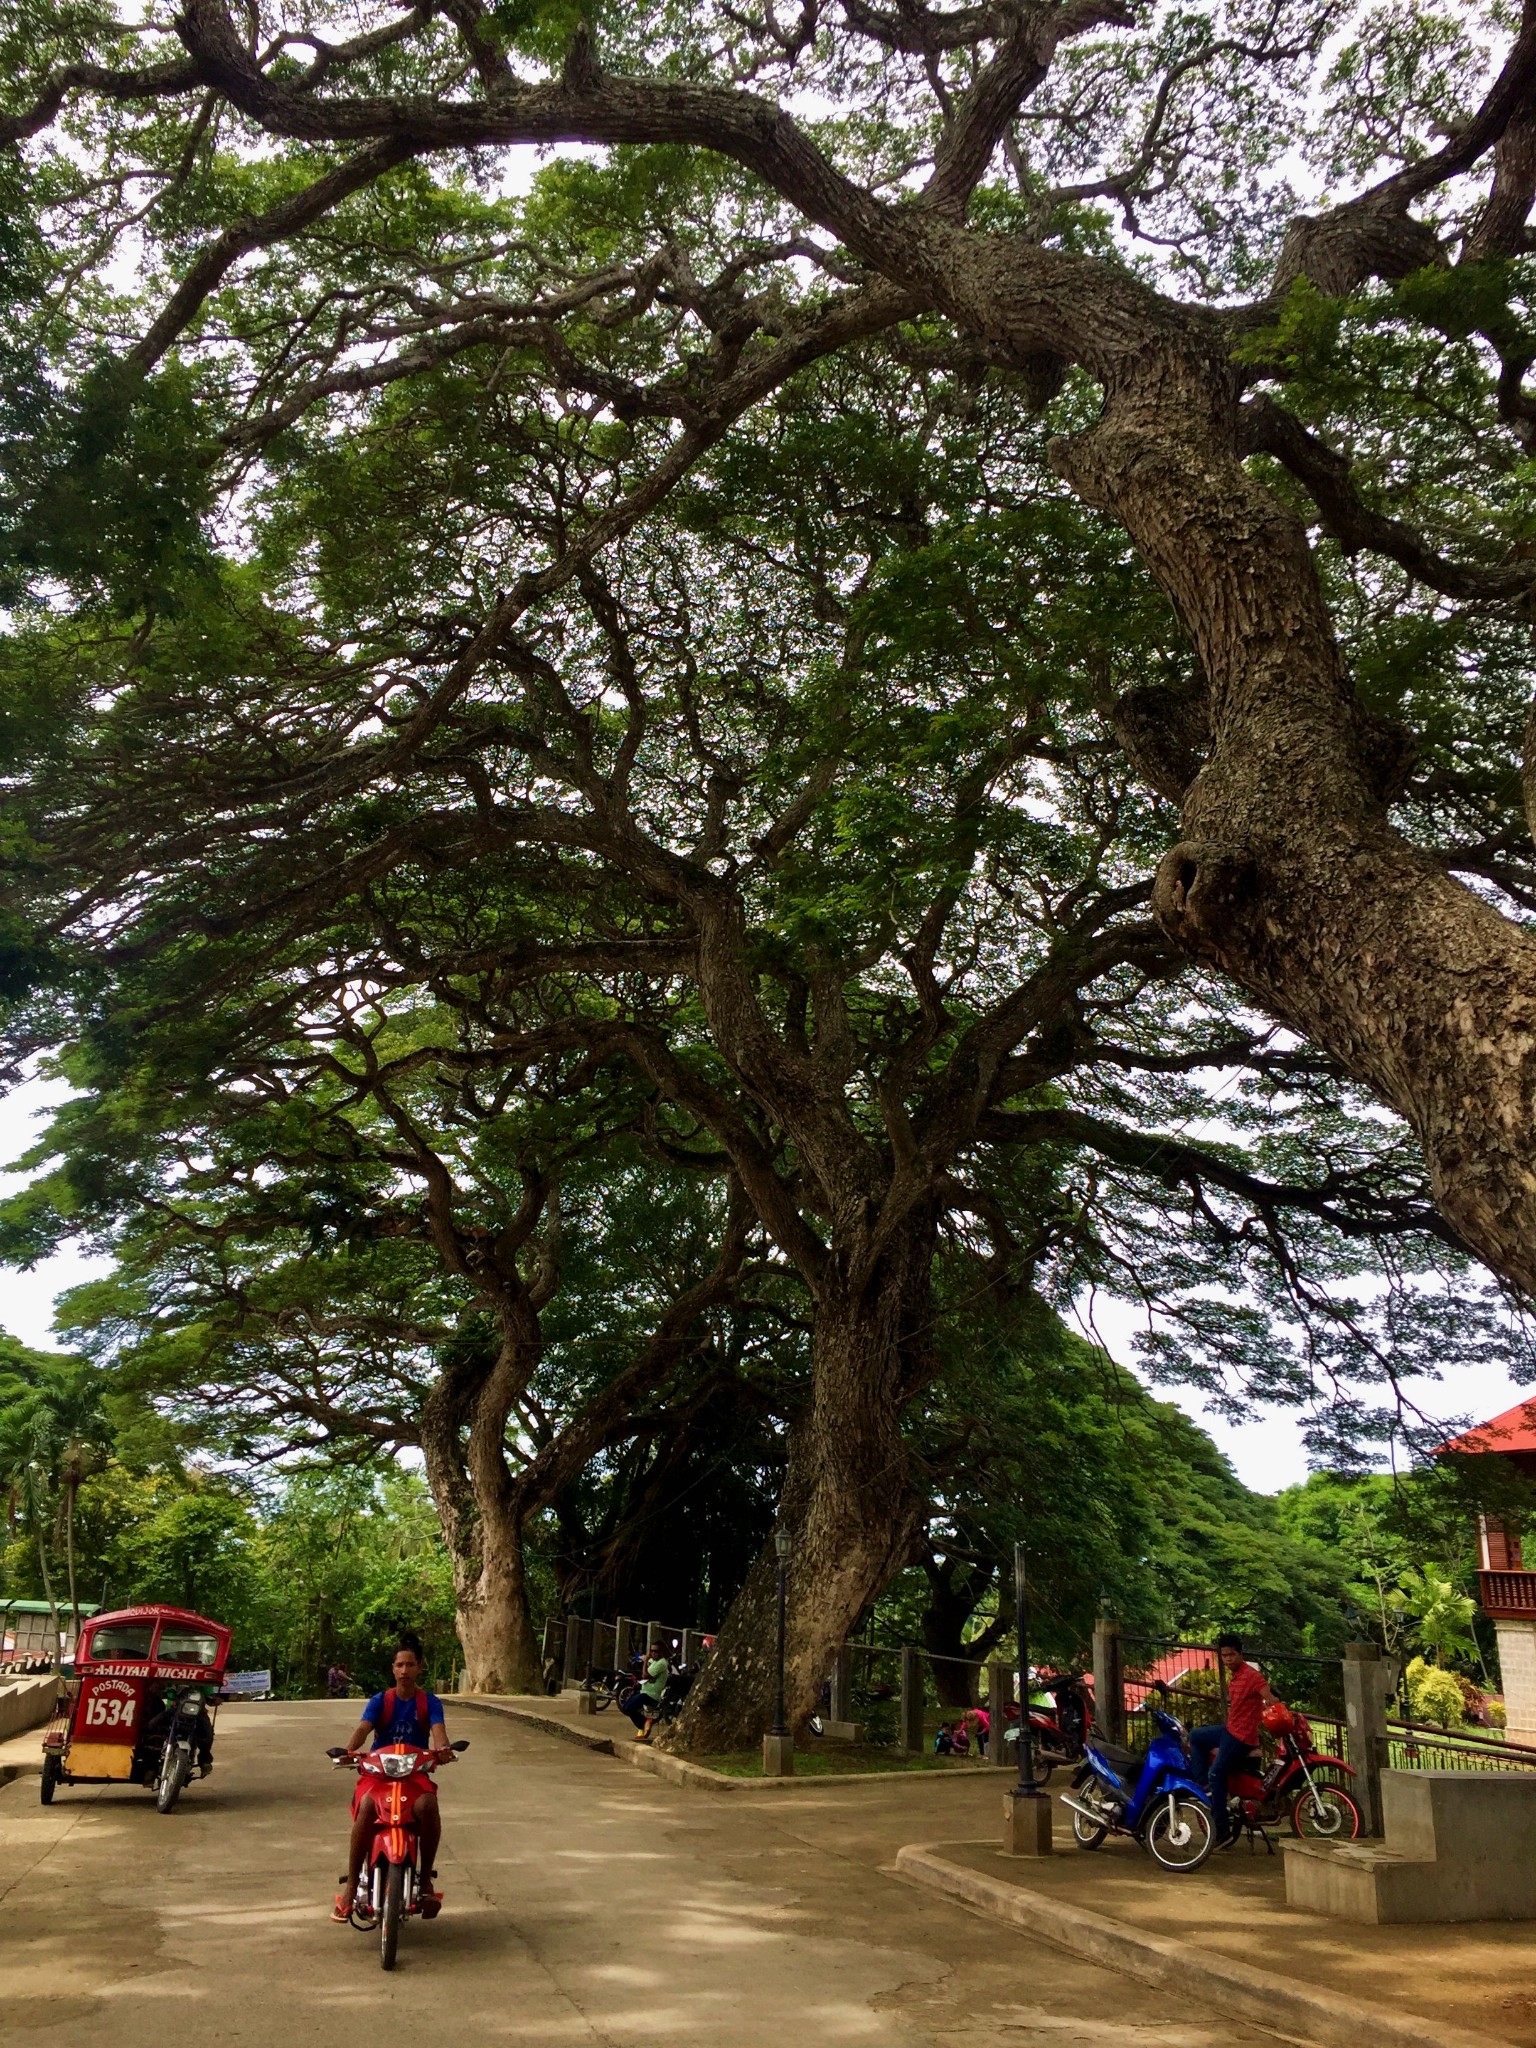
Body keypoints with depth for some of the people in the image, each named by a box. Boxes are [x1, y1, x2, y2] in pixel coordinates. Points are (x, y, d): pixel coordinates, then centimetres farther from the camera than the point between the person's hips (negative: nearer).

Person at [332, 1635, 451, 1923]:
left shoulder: (429, 1702, 6)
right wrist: (349, 1750, -34)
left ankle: (426, 1879, -17)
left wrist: (442, 1748, -36)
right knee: (366, 1806, -35)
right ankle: (351, 1886, -23)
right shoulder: (380, 1701, 6)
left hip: (415, 1772, 0)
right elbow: (363, 1729, -11)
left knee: (428, 1804, -34)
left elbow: (438, 1730, -12)